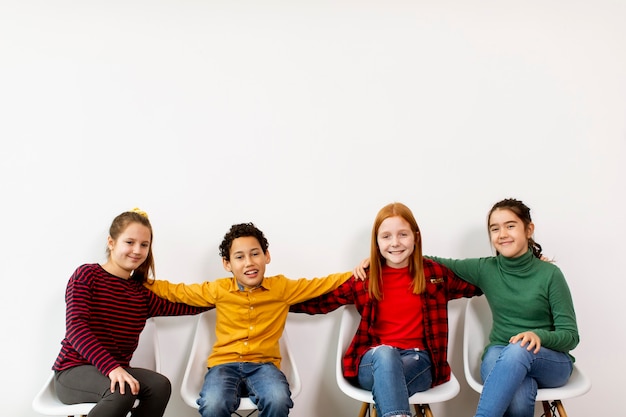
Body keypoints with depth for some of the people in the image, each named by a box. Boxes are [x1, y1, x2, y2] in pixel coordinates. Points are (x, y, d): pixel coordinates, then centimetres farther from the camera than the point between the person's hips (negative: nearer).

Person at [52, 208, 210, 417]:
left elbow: (187, 307, 7)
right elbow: (76, 327, -17)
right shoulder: (87, 274, -5)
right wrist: (111, 367, -29)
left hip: (116, 371, 5)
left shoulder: (141, 292, 10)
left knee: (160, 385, -23)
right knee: (122, 390, -34)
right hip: (74, 372, -5)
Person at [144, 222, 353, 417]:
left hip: (263, 364, 0)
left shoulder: (282, 287, 3)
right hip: (225, 363, 0)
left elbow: (322, 284, 9)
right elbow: (175, 291, 16)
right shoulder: (218, 290, 5)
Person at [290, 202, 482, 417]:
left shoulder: (433, 273, 6)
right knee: (385, 352, -38)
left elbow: (476, 287, 21)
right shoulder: (365, 279, 4)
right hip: (375, 360, 0)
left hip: (417, 359, 0)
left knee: (385, 381, -36)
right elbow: (320, 302, 8)